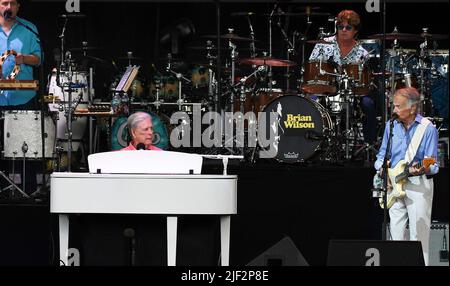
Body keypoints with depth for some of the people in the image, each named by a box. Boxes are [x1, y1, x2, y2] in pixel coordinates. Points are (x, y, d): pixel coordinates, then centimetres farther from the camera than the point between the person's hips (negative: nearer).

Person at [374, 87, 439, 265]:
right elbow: (382, 155, 16)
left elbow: (433, 165, -8)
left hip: (419, 184, -5)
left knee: (419, 232, -4)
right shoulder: (391, 126, 6)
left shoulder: (427, 129, -9)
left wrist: (422, 169, -29)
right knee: (396, 231, 8)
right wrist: (382, 168, -4)